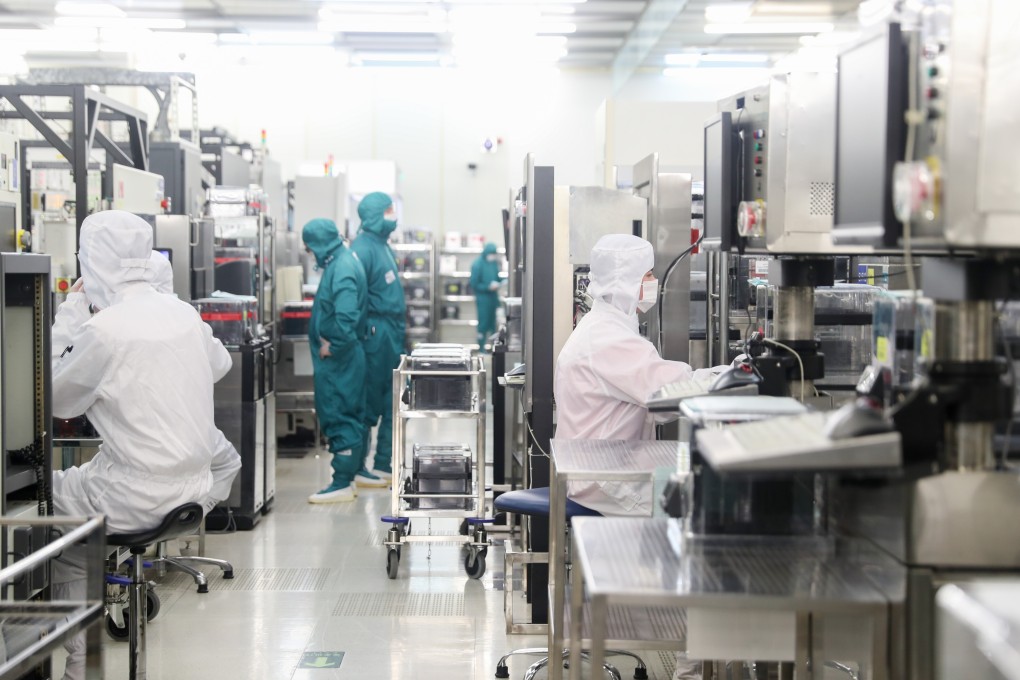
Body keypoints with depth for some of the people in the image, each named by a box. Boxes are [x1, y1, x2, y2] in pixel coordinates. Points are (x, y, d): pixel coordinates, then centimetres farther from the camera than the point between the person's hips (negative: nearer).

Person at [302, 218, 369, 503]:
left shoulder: (342, 270, -21)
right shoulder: (343, 260, 10)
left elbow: (346, 317, -31)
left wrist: (332, 346, -18)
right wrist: (329, 342, 10)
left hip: (338, 358, -10)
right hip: (343, 356, 10)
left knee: (339, 418, -4)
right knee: (346, 417, 16)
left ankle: (342, 484, 1)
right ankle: (347, 478, 24)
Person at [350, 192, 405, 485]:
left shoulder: (383, 246, 16)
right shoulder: (363, 249, -14)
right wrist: (364, 335, -20)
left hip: (392, 333, 10)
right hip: (376, 333, -10)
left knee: (391, 403, 12)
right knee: (370, 403, -3)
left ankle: (384, 464, 20)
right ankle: (358, 469, 5)